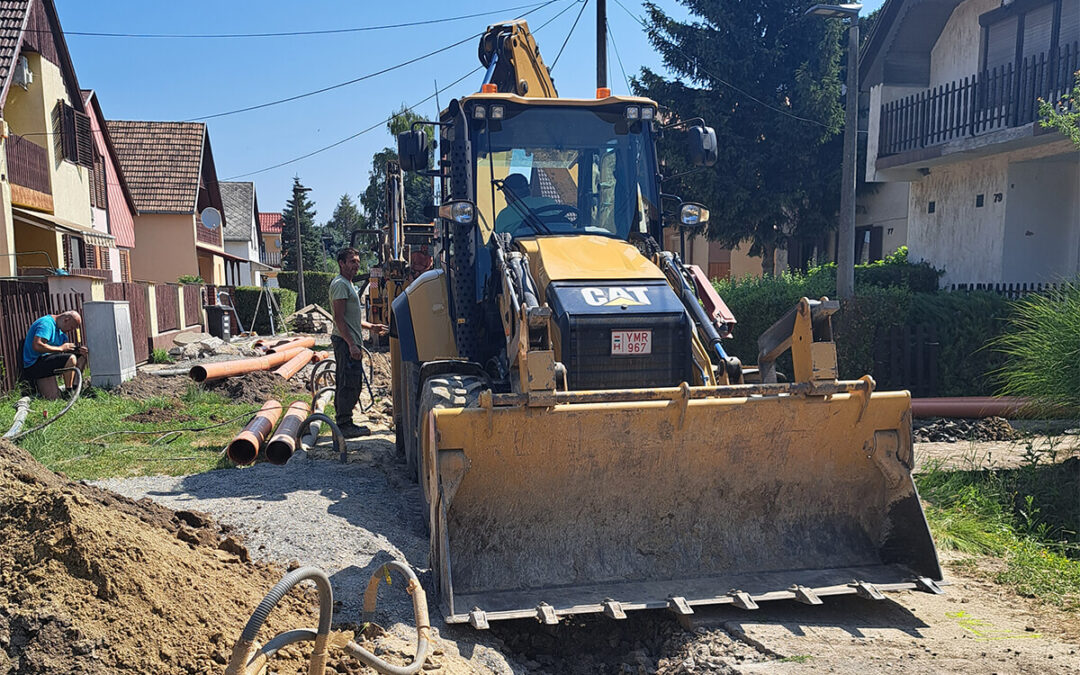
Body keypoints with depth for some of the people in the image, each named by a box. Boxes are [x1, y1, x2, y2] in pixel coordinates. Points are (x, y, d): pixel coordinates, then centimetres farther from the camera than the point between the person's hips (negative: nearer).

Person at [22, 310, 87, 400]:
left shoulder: (60, 328, 15)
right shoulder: (46, 323, -16)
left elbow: (67, 348, 15)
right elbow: (37, 346, -29)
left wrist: (78, 350, -7)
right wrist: (61, 348, -21)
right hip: (35, 365, -10)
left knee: (82, 356, 4)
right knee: (71, 358, -28)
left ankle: (74, 388, 9)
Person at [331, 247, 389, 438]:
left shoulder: (348, 284, 21)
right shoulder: (340, 284, -12)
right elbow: (339, 318, -19)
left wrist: (371, 327, 23)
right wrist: (351, 344, -23)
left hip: (351, 342, 11)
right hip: (345, 342, -11)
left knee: (352, 384, 13)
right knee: (349, 384, -8)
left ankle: (345, 423, 21)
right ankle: (344, 425, -3)